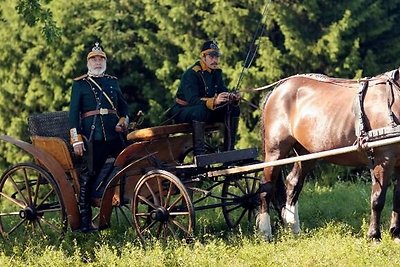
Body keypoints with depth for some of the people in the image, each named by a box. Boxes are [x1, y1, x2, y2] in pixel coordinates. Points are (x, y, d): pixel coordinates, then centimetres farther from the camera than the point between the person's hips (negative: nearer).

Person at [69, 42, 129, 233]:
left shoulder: (112, 82, 17)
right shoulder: (80, 84, 5)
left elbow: (123, 105, 22)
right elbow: (73, 113, 1)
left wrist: (123, 121, 1)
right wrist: (77, 140, -7)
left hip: (114, 135, 4)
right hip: (92, 137, -4)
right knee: (88, 176, -4)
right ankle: (85, 221, -1)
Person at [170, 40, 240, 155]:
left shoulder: (216, 72, 4)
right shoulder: (191, 74, -22)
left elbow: (223, 92, 1)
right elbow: (192, 100, -33)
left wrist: (232, 97, -24)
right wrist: (214, 101, -49)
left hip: (207, 111, 8)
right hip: (182, 112, -7)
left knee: (233, 109, -10)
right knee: (200, 110, -40)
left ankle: (229, 149, -11)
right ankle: (198, 153, -39)